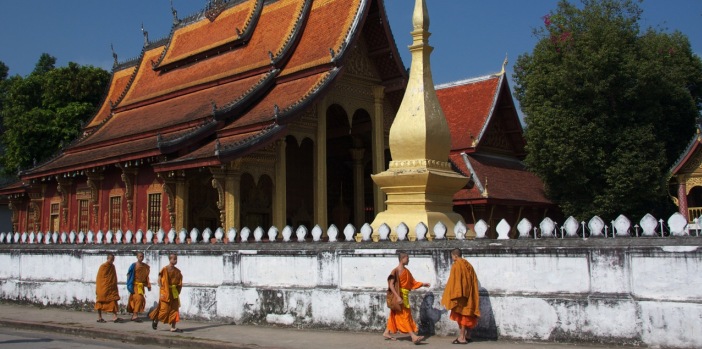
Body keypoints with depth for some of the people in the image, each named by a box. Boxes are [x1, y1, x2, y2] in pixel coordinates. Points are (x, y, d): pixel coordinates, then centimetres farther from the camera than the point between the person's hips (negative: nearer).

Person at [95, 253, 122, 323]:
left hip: (111, 288, 6)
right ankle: (99, 318, 11)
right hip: (103, 288, -6)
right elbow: (99, 278, -8)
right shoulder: (103, 267, -10)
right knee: (100, 302, 4)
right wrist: (98, 288, -10)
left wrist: (115, 288, 14)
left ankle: (115, 317, -3)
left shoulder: (112, 266, 8)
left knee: (113, 302, -2)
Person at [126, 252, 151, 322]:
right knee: (138, 298, -18)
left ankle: (134, 315, 20)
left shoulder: (146, 267, 9)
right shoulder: (133, 265, -5)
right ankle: (135, 315, -15)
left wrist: (148, 285, 9)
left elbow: (146, 276, 14)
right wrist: (130, 286, -10)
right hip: (135, 285, -5)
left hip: (141, 285, 5)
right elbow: (129, 275, -5)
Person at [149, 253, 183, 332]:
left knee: (174, 310, 2)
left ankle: (173, 327, 5)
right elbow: (159, 280, -7)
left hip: (174, 293, 5)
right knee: (164, 309, -2)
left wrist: (178, 292, 4)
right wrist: (161, 292, -11)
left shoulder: (177, 271, 7)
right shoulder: (165, 269, -8)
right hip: (166, 292, -5)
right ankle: (155, 320, 24)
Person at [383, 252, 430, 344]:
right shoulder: (396, 271, -15)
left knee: (395, 315, 14)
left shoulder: (406, 271, 11)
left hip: (405, 296, 8)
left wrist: (423, 284, 5)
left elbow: (412, 282, 15)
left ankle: (387, 333, 24)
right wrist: (398, 297, -26)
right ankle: (413, 336, -12)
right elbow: (391, 285, -19)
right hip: (398, 295, -8)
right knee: (405, 315, -9)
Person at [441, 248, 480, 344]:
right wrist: (471, 293, 19)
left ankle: (462, 338, -6)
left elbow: (454, 281, -16)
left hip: (460, 294, -8)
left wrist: (454, 296, -14)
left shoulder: (456, 265, -11)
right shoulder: (468, 265, 11)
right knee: (468, 314, 13)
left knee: (461, 314, -5)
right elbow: (474, 281, 14)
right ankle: (467, 336, 19)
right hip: (469, 295, 8)